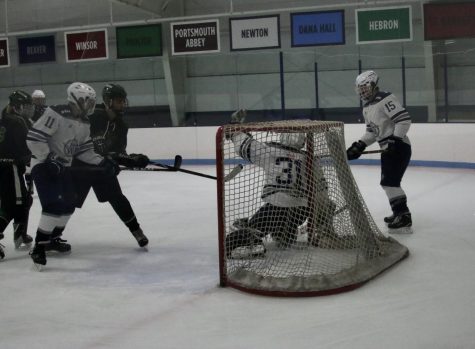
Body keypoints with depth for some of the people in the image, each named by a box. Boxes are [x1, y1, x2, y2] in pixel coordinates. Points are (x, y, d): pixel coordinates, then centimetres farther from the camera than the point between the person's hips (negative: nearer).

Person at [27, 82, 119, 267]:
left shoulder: (83, 122, 6)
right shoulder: (55, 114, -21)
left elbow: (84, 149, 11)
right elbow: (34, 138, -23)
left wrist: (102, 162, 0)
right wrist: (49, 160, -27)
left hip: (63, 166, 9)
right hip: (44, 165, -9)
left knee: (68, 204, 14)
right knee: (54, 205, -21)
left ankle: (53, 238, 33)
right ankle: (39, 247, -14)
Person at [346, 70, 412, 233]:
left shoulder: (385, 99, -16)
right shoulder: (367, 108, 15)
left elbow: (404, 119, -23)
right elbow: (371, 131, 19)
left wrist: (394, 139, -28)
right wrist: (360, 146, 6)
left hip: (399, 146, -10)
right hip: (388, 148, 10)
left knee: (390, 181, -15)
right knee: (387, 182, 16)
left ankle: (404, 218, -14)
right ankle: (399, 212, 30)